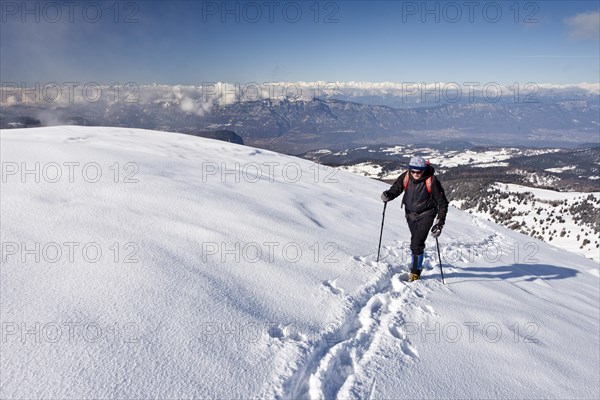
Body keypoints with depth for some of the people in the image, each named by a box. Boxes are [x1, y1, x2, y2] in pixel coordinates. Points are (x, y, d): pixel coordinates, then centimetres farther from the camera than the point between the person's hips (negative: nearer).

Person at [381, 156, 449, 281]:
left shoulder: (431, 181, -21)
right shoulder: (405, 177, -12)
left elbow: (442, 203, -15)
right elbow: (395, 189, 0)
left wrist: (440, 222, -22)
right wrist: (388, 195, -25)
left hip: (425, 214, -4)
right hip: (410, 214, 5)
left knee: (417, 243, -15)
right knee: (415, 241, 19)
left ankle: (415, 271, 2)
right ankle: (418, 264, 41)